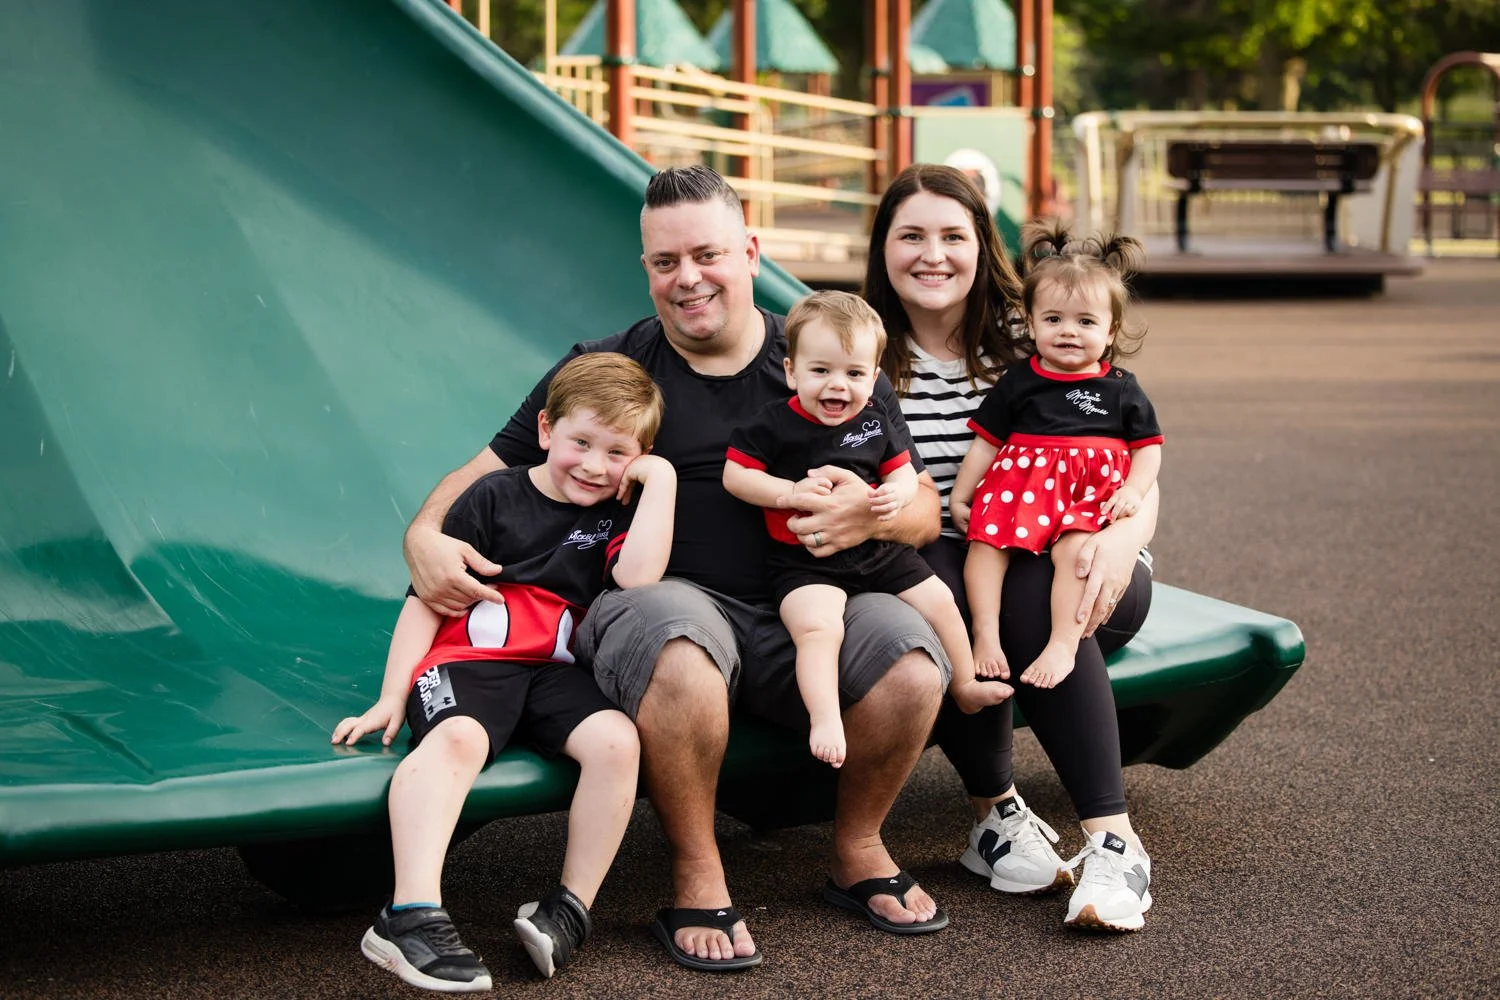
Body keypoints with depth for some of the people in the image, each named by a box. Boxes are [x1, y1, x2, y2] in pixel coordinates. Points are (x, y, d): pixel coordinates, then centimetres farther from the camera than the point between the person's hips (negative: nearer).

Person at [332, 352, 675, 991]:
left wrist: (661, 480, -5)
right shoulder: (493, 498, 6)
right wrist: (392, 696, -4)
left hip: (557, 674, 3)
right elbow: (430, 598, 4)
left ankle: (570, 908, -20)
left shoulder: (617, 514, 14)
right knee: (457, 737, -35)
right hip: (470, 662, -3)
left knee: (616, 739, -27)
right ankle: (410, 916, -46)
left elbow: (638, 576, -10)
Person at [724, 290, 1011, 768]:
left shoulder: (874, 422, 5)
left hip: (879, 551, 5)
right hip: (805, 562, -5)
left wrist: (897, 493, -13)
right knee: (818, 625, -32)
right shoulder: (774, 423, -9)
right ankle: (825, 720, -33)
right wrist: (791, 492, -20)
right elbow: (735, 475, -9)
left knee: (938, 600, 10)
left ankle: (965, 685, 31)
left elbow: (903, 471, 11)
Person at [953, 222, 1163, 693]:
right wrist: (959, 495, 7)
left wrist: (1133, 490, -6)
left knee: (1074, 549, -28)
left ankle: (1064, 643, -32)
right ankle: (986, 633, -21)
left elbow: (1147, 446, 12)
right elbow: (985, 440, 11)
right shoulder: (1016, 382, 10)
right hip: (1020, 480, 2)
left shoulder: (1122, 390, 11)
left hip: (1091, 494, -2)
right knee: (986, 540, -21)